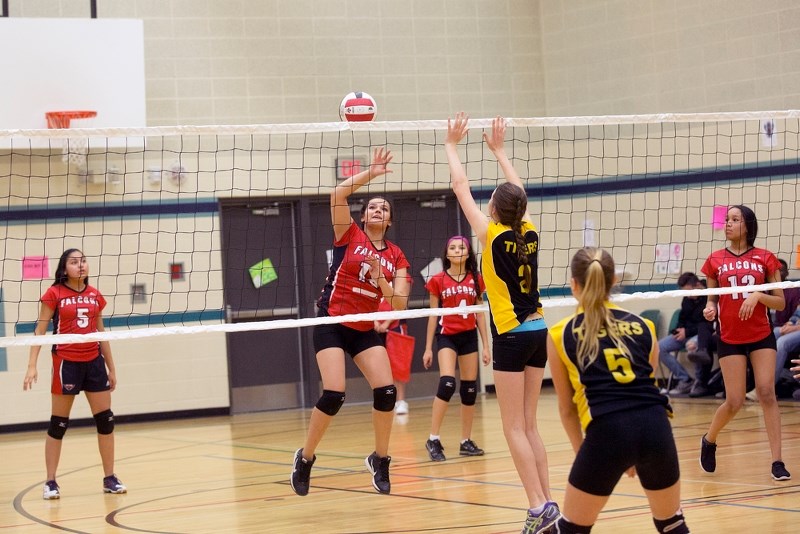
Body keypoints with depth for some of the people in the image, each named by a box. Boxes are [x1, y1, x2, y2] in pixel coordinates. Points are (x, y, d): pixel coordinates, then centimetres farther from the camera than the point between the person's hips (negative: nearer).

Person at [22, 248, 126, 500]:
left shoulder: (95, 295, 8)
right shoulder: (54, 294, -5)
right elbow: (40, 331, -5)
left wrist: (111, 367, 16)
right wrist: (32, 365, -13)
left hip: (94, 362, 4)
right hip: (66, 363, -4)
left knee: (106, 419, 3)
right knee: (59, 424, 1)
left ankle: (110, 478, 13)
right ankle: (50, 482, 9)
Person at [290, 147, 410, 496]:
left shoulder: (396, 257, 7)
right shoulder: (349, 235, 0)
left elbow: (399, 304, -2)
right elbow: (337, 194, -15)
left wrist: (381, 279, -17)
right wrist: (371, 173, -18)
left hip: (366, 330, 4)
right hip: (332, 322, -4)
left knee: (386, 391, -12)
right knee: (334, 394, -17)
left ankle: (380, 459, 10)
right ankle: (305, 457, 4)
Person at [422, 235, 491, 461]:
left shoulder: (476, 280, 5)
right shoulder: (438, 281, -1)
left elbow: (480, 314, 10)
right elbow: (433, 315, 3)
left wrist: (486, 345, 7)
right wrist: (428, 348, 2)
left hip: (469, 336, 3)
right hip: (447, 336, -3)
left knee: (470, 389, 6)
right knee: (447, 384, -21)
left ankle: (466, 442, 16)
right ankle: (433, 440, -14)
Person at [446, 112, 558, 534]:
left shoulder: (492, 235, -9)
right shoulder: (529, 233, 5)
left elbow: (461, 188, 0)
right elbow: (517, 192, 23)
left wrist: (452, 145, 11)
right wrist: (498, 149, 33)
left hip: (512, 336, -6)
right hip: (537, 331, 6)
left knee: (514, 429, -4)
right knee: (529, 426, 11)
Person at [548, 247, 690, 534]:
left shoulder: (560, 335, 12)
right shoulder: (644, 327, 19)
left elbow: (567, 407, 18)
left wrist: (581, 450, 32)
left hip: (606, 432, -3)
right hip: (656, 426, 3)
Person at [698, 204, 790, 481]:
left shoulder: (765, 258, 0)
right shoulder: (715, 260, 3)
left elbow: (780, 303, 1)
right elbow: (712, 299, 12)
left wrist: (758, 295, -17)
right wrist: (710, 308, -10)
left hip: (762, 336, 0)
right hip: (729, 339, 0)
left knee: (767, 393, -11)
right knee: (734, 401, -2)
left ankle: (777, 462, -9)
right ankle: (709, 440, 27)